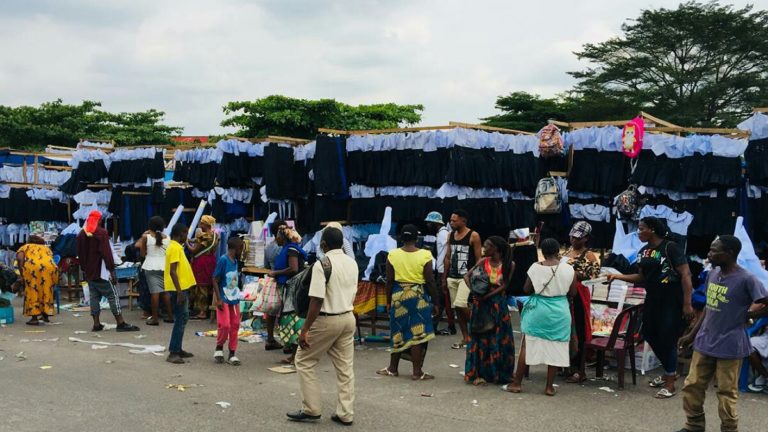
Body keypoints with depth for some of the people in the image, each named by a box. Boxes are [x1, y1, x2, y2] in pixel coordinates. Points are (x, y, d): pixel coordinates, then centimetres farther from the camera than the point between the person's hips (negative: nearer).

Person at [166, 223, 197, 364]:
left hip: (182, 288, 10)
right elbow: (172, 271, -22)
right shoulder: (174, 248, -16)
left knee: (183, 318, 15)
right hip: (178, 289, -10)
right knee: (180, 320, -9)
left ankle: (178, 349, 23)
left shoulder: (177, 247, 15)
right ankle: (173, 353, -8)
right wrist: (179, 292, -24)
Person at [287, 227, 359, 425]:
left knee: (304, 361, 8)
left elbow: (317, 300, -20)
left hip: (327, 320, -7)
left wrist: (305, 329, -17)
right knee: (345, 367, 10)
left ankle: (311, 409, 9)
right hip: (348, 318, 7)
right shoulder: (352, 263, 7)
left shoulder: (322, 264, -16)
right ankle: (345, 414, 13)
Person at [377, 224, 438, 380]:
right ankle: (417, 372, 7)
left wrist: (389, 301, 11)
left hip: (398, 296, 3)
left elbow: (389, 281, 0)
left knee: (398, 332, 14)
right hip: (419, 297, -2)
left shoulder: (392, 255, -3)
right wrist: (434, 302, 3)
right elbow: (430, 281, -7)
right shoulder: (425, 255, -9)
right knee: (417, 333, 3)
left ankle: (393, 368, 24)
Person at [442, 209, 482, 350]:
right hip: (452, 277, 7)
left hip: (467, 277, -7)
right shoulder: (451, 236, 10)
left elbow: (478, 259, -8)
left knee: (460, 305, -19)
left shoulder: (473, 236, -8)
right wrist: (444, 278, 10)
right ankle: (466, 338, 16)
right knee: (457, 308, 7)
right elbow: (447, 257, 13)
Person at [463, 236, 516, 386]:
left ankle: (500, 373, 16)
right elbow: (467, 276, -2)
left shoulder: (509, 264, -4)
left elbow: (504, 286, -11)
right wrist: (473, 291, -19)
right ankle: (478, 373, 5)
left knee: (500, 339, 4)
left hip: (498, 304, 0)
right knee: (481, 338, 2)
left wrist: (486, 296, -20)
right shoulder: (483, 262, 1)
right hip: (481, 305, 1)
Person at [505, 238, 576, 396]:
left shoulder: (535, 268, -8)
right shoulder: (568, 269, -7)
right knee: (555, 348, 8)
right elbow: (572, 293, 1)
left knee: (527, 346, 8)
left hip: (538, 310, 0)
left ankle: (517, 383, 13)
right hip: (559, 312, 1)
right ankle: (549, 386, 12)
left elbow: (526, 290, -2)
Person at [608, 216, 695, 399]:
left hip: (672, 300, -8)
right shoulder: (643, 251, 7)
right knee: (650, 334, 13)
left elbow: (685, 275, -17)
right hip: (653, 298, 8)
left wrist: (687, 304, -21)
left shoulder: (670, 247, -15)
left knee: (667, 338, -2)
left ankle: (670, 383, 12)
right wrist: (618, 276, 4)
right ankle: (670, 371, 33)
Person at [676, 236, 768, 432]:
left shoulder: (746, 279, -17)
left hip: (729, 346, -7)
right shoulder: (712, 274, 5)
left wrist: (747, 316, -7)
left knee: (727, 392, 5)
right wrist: (692, 334, 15)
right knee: (692, 385, 12)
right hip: (704, 342, 7)